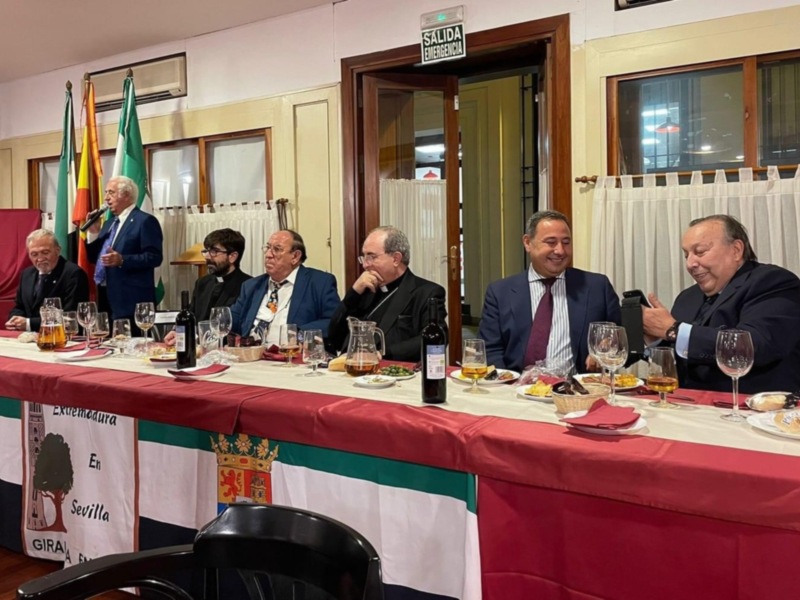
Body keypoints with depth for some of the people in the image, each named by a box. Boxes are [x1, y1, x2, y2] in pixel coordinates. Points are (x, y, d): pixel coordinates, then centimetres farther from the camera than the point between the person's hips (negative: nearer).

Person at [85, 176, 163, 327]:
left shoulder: (145, 221, -7)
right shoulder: (109, 223, 20)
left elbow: (154, 257, -16)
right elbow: (95, 258, 21)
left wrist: (122, 260, -26)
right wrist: (93, 232, 6)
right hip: (106, 297, 9)